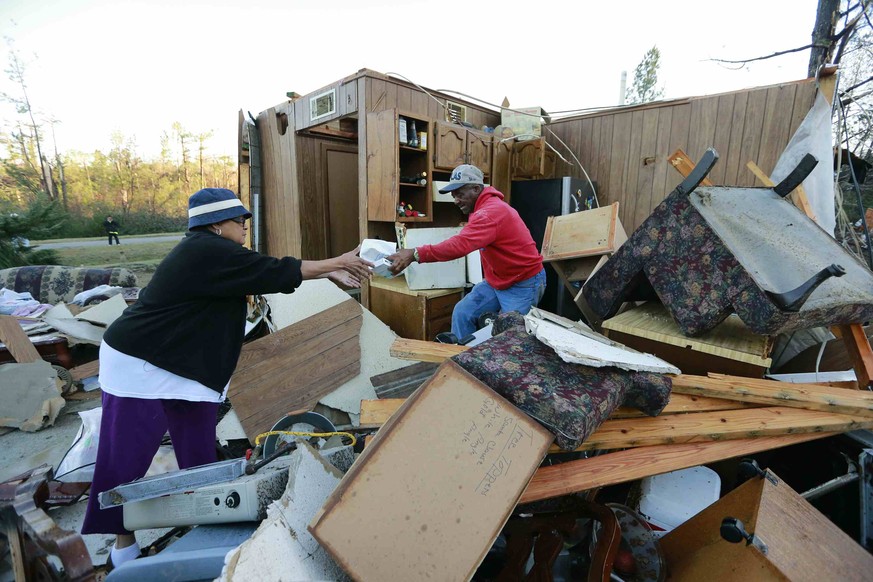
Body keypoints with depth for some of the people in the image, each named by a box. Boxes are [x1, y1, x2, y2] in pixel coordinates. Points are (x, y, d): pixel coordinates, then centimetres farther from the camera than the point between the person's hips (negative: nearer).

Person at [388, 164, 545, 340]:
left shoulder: (491, 212, -27)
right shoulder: (485, 207, 6)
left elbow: (460, 245, -40)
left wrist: (415, 254, -45)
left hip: (524, 285, -9)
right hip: (497, 281, 9)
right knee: (462, 313, 3)